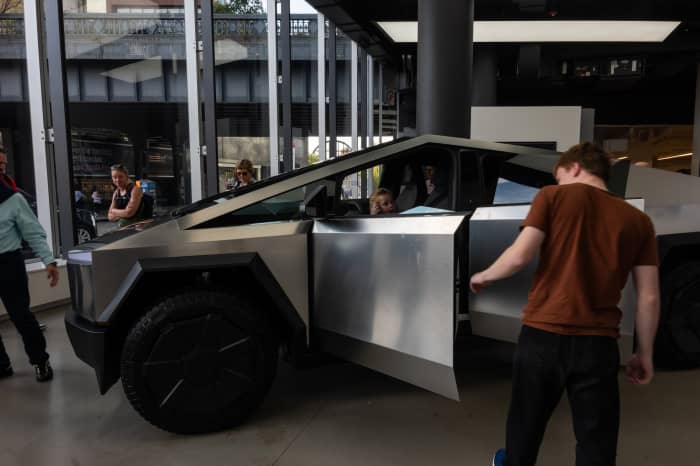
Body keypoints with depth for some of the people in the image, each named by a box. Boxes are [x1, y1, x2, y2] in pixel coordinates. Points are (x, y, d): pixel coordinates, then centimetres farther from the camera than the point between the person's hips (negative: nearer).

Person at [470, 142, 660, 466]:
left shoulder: (554, 197, 0)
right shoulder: (638, 220, 7)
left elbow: (520, 256, -10)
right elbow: (649, 297, 5)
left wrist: (484, 276, 8)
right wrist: (644, 353, 15)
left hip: (543, 334, -1)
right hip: (598, 342, 2)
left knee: (526, 422, 19)